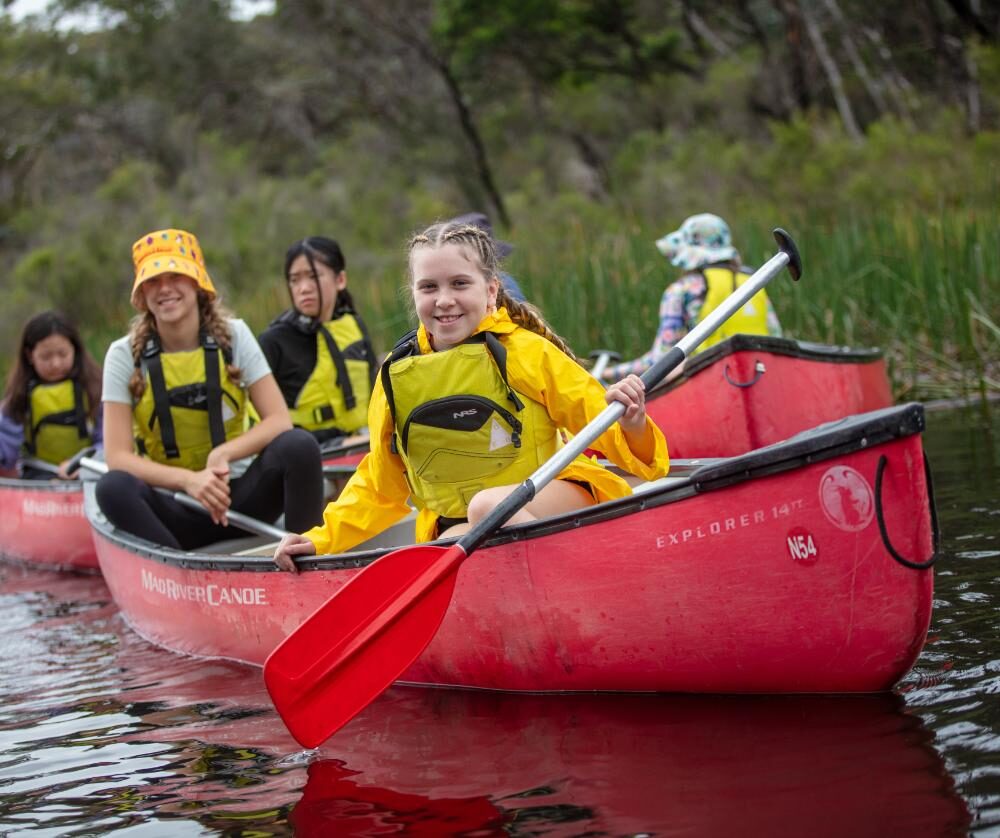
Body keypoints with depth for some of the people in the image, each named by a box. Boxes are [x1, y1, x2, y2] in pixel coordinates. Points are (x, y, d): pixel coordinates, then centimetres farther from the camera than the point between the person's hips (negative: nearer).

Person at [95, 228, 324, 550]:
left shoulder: (233, 336, 0)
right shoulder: (125, 355, -3)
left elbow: (279, 421, -6)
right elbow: (117, 457, -10)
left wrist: (223, 455, -23)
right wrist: (188, 480, -27)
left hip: (240, 497, 1)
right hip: (177, 512, -1)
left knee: (298, 445, -26)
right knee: (113, 487, -32)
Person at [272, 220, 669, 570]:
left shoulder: (527, 352, -4)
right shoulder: (397, 377, 7)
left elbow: (599, 419, -3)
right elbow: (379, 486, 18)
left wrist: (631, 429, -26)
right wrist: (322, 540, 7)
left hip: (557, 500, -2)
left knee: (488, 505, -35)